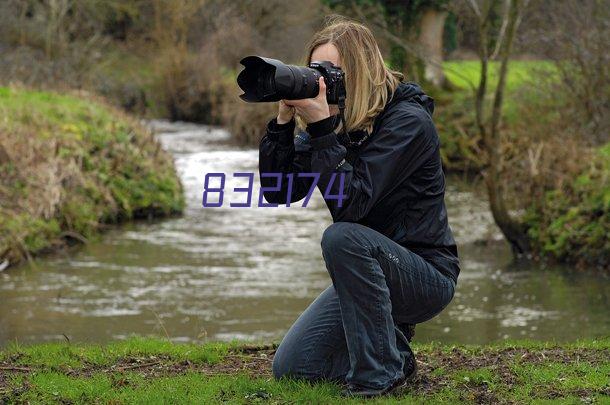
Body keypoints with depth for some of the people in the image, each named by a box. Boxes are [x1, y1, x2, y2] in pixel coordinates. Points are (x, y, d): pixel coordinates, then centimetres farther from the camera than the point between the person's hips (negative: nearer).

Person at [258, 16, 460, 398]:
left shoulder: (408, 121, -18)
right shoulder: (335, 121, 3)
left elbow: (351, 201, -29)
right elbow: (279, 191, -3)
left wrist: (321, 126, -31)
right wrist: (285, 120, -15)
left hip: (427, 275, -7)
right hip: (368, 276, 7)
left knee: (342, 237, -36)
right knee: (290, 367, -1)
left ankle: (380, 374, -23)